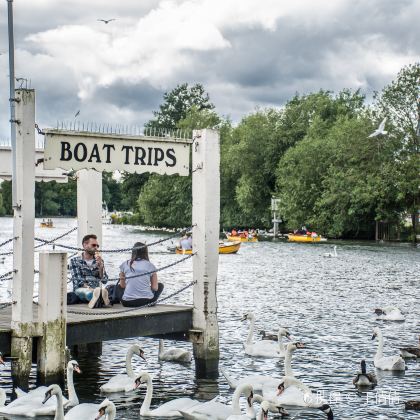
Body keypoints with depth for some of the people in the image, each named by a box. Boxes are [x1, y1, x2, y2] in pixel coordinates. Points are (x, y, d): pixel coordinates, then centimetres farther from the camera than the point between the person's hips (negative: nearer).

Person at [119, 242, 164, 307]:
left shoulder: (125, 264, 3)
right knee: (160, 285, 26)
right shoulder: (150, 266, -2)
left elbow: (122, 285, 7)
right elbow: (155, 288, -3)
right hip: (146, 301, -3)